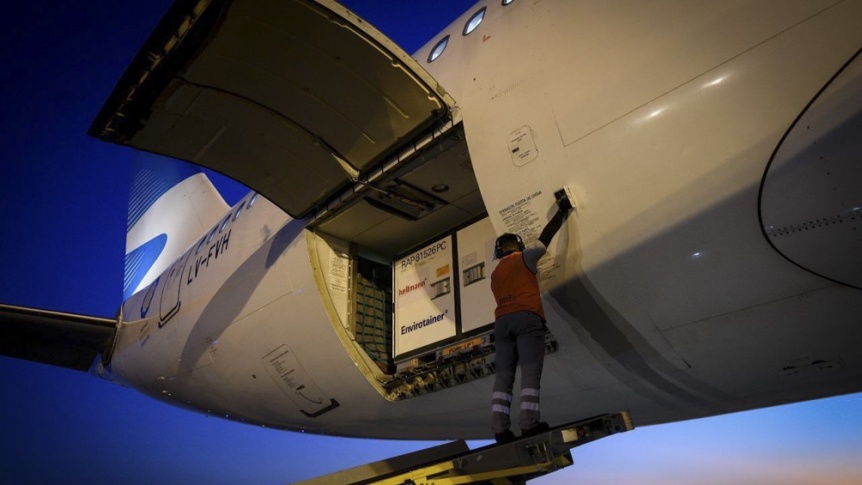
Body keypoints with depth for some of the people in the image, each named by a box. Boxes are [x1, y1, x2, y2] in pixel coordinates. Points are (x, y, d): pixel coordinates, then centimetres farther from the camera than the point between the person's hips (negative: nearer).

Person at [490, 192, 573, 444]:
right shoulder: (524, 257, 10)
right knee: (530, 371, -8)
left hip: (502, 321, 5)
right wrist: (562, 210, 19)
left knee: (504, 374, -1)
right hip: (527, 318, -5)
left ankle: (500, 428, -9)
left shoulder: (495, 274, 27)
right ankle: (529, 423, -16)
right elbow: (546, 236, 10)